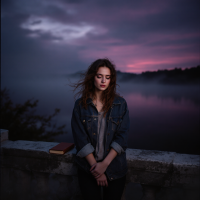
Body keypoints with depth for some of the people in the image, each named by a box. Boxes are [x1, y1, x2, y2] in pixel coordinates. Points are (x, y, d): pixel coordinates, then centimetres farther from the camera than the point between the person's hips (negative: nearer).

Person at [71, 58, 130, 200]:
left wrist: (105, 164, -16)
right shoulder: (80, 105, -6)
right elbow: (81, 139, -9)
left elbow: (122, 138, -9)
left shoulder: (120, 104, -5)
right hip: (88, 168, 0)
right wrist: (95, 167, -13)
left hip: (115, 169, 1)